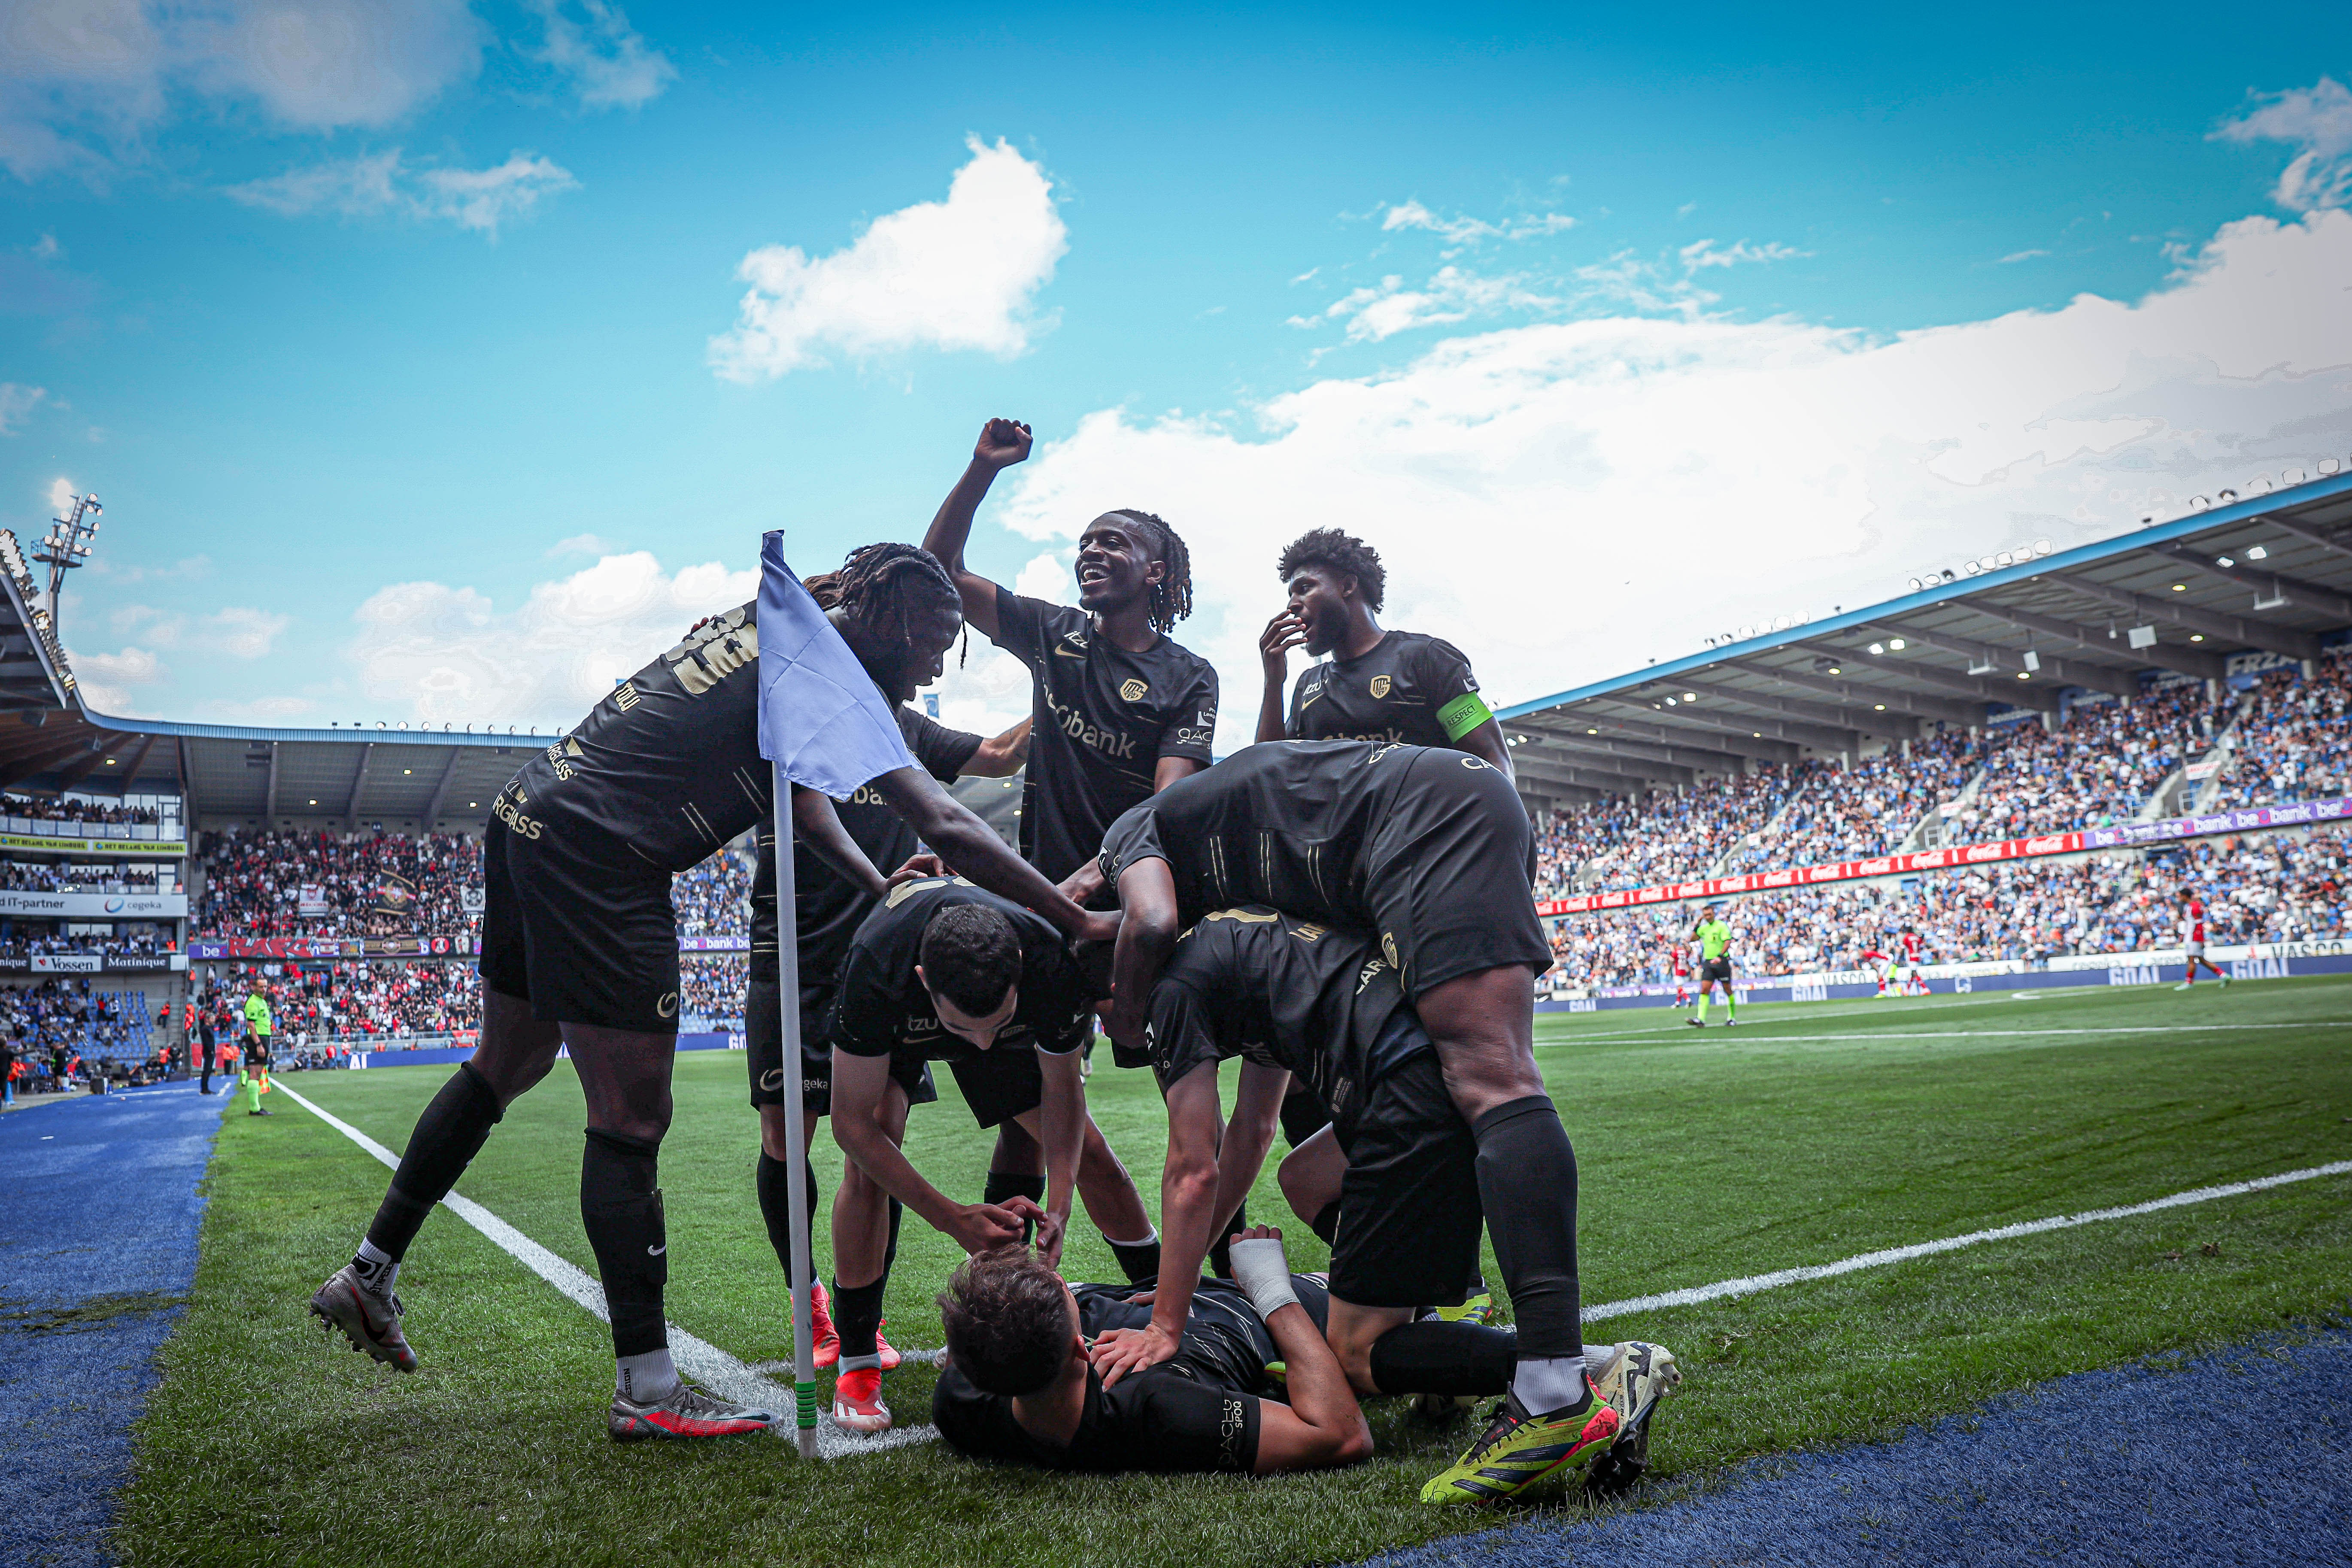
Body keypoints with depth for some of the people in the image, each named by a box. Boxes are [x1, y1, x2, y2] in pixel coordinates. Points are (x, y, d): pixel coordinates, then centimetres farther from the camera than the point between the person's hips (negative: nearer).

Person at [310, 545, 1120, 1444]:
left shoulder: (764, 620, 14)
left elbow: (795, 787, 19)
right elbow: (945, 829, -20)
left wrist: (884, 890, 10)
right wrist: (1083, 924, -15)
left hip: (526, 819, 10)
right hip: (597, 862, -10)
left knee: (502, 1071, 24)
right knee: (631, 1121, -4)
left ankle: (367, 1277, 38)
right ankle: (647, 1391, 5)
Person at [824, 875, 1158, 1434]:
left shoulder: (1055, 965, -40)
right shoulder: (875, 969, -46)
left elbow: (1062, 1087, -20)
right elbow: (853, 1122, -34)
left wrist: (1058, 1206, -31)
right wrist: (952, 1218, -40)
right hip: (895, 1029, -2)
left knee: (1089, 1152, -1)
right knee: (868, 1160, -25)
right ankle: (857, 1365, -9)